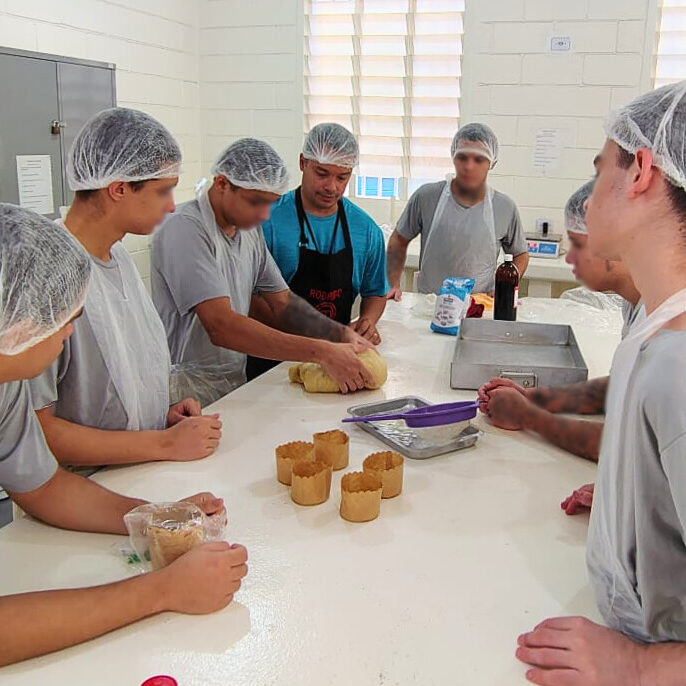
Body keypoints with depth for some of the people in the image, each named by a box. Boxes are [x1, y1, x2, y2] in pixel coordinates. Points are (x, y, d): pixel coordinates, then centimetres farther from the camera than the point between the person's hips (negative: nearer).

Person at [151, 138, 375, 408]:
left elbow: (283, 303, 13)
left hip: (237, 384, 7)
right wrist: (322, 352, -25)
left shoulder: (250, 230, 9)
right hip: (191, 396, -7)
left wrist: (342, 333, -4)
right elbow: (221, 327, -25)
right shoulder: (185, 229, -16)